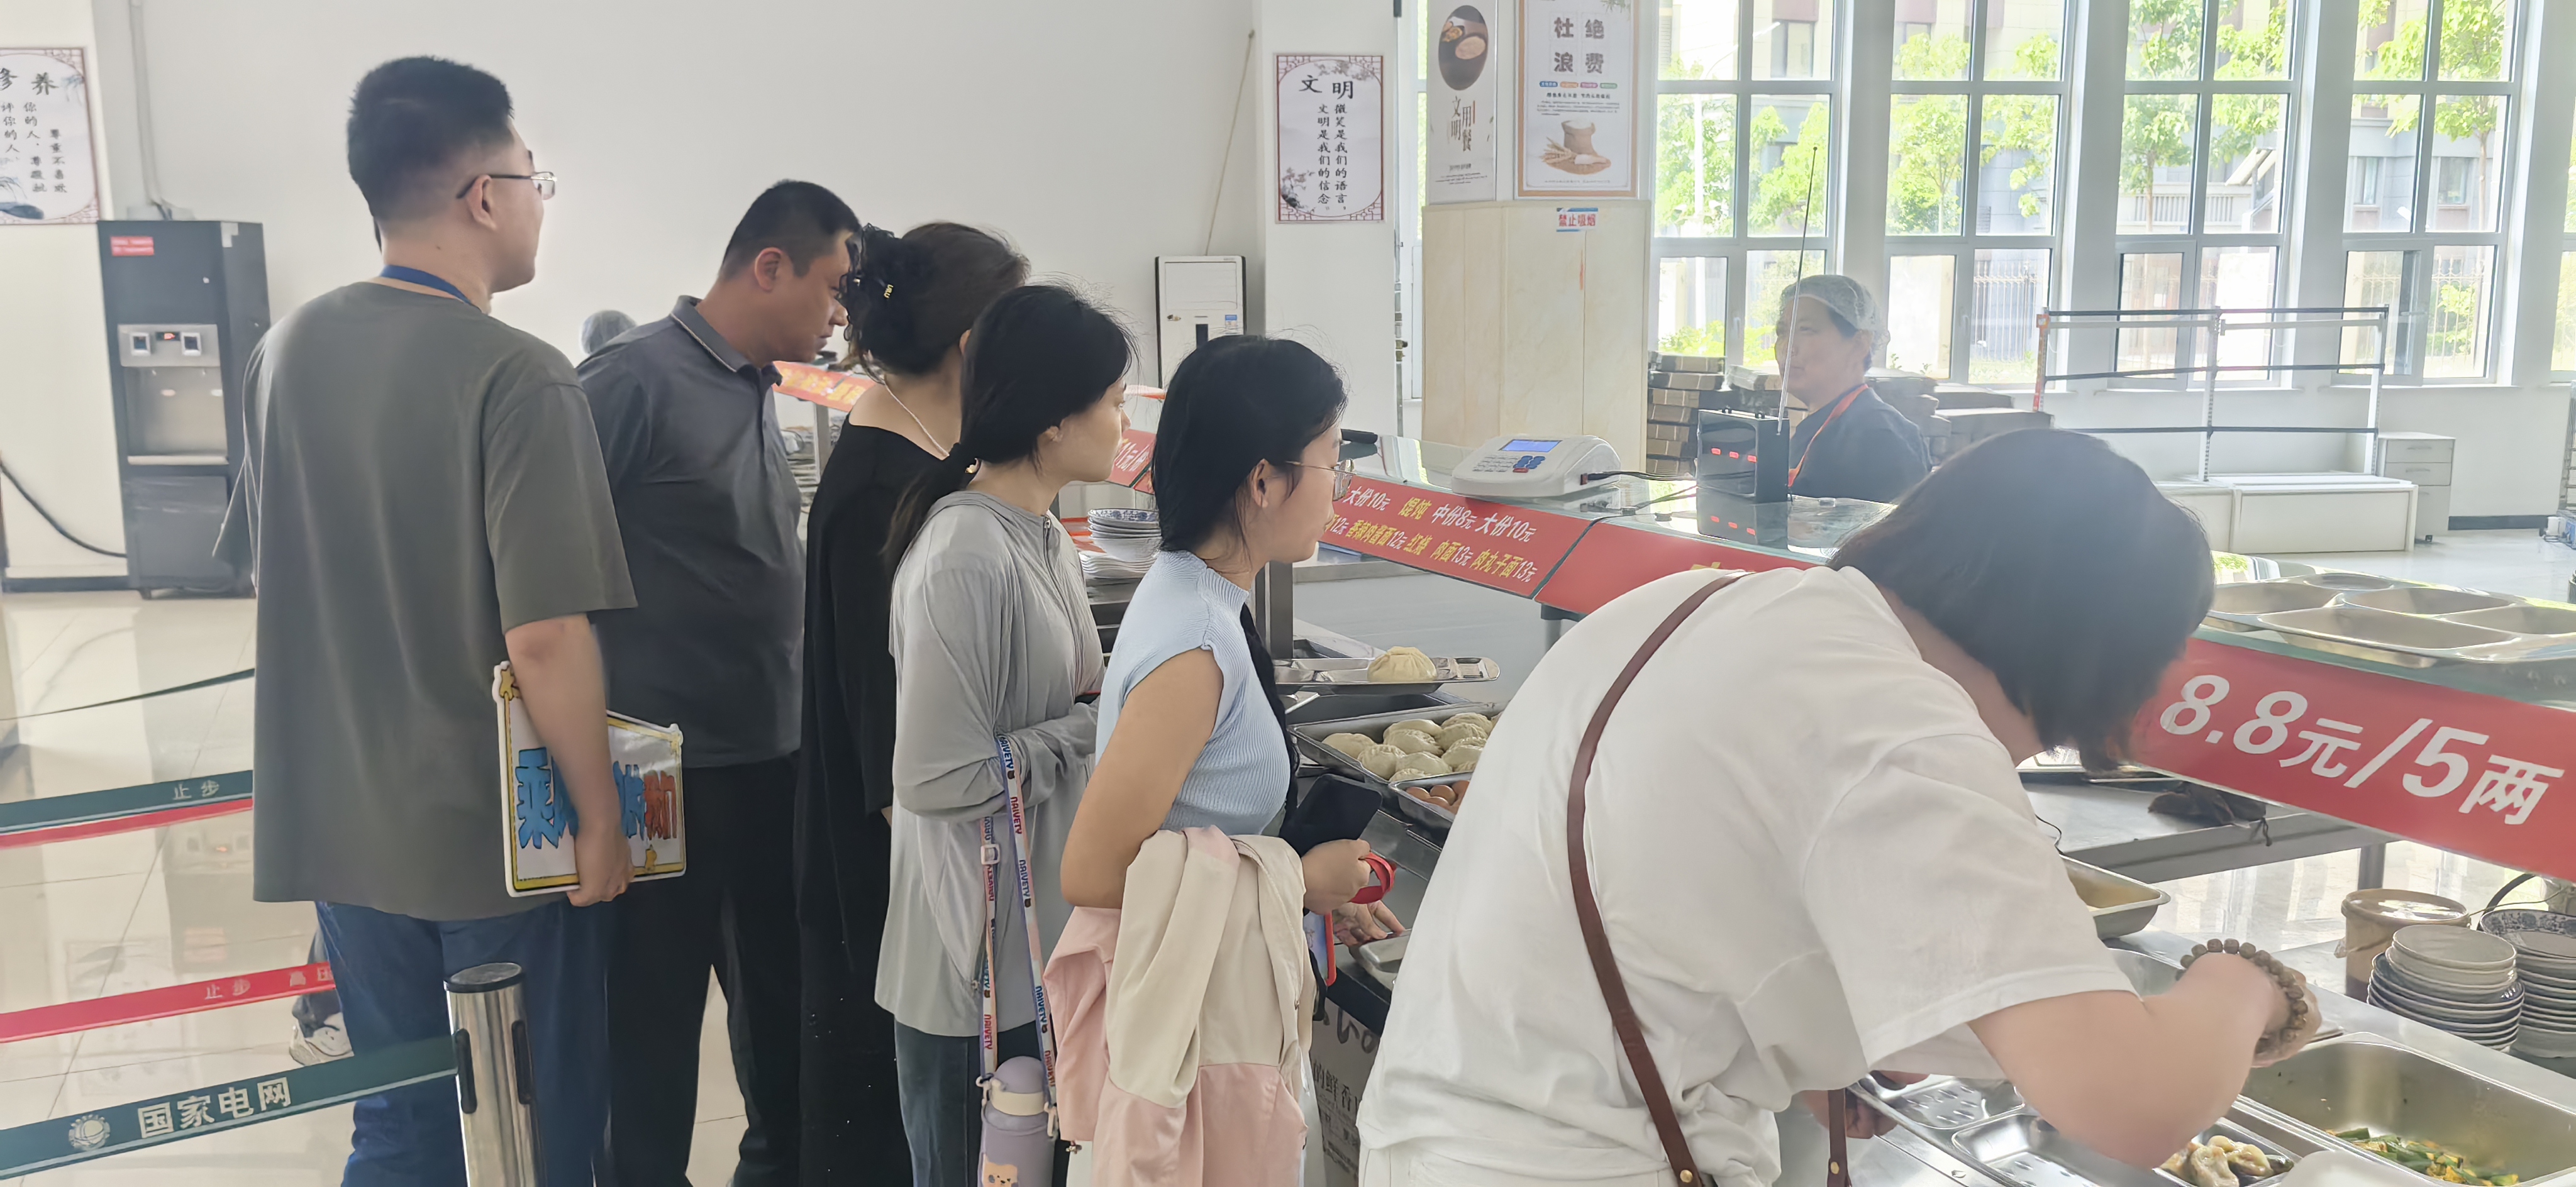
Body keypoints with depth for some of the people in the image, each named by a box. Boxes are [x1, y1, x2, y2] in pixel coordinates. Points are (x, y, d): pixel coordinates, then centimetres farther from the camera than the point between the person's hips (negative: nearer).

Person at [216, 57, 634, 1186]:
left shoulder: (291, 347, 2)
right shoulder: (516, 376, -19)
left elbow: (266, 563, 11)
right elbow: (543, 636, -23)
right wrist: (600, 811, -12)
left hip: (342, 816, 6)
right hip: (500, 827, -6)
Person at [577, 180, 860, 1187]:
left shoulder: (758, 390, 10)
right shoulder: (635, 380, -15)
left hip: (769, 756, 8)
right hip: (667, 770, -8)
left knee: (781, 985, 20)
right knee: (655, 1008, 7)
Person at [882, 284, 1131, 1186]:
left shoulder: (1041, 534, 6)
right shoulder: (966, 560, -24)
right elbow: (938, 779, -25)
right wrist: (1095, 725, -17)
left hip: (1043, 937, 9)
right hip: (975, 969, -9)